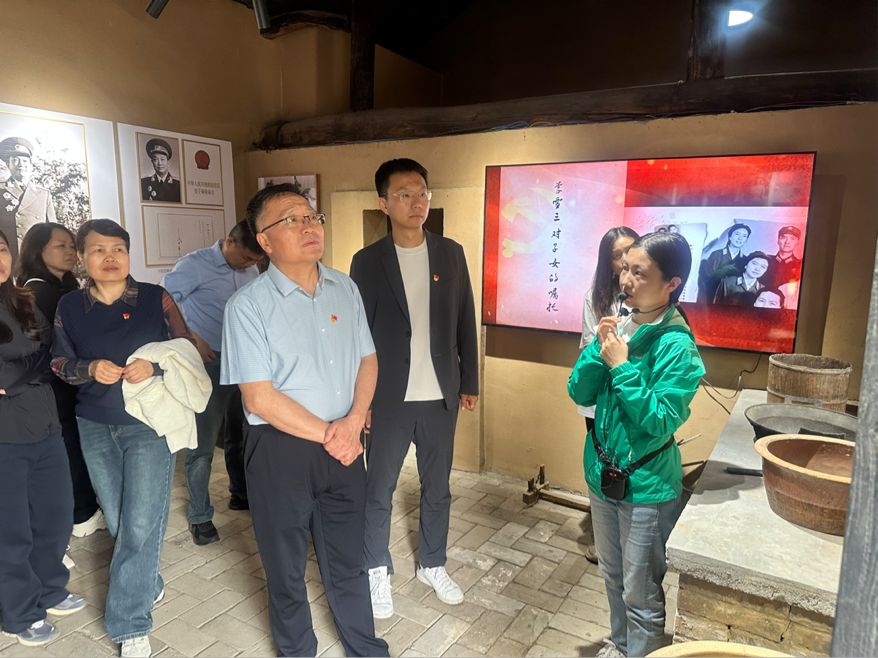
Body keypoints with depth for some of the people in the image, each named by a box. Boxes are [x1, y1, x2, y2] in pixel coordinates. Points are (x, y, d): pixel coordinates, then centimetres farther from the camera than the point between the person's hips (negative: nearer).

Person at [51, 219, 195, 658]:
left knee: (141, 524, -5)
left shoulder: (155, 298, -6)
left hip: (150, 423, -3)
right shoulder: (69, 307, 2)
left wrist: (154, 368, -21)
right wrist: (91, 369, -14)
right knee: (117, 521, 14)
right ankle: (148, 586, 39)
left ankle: (129, 623, 11)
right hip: (95, 427, 3)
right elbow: (59, 363, 7)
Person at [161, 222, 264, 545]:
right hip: (209, 363, -6)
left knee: (240, 434, 18)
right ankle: (199, 516, 14)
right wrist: (190, 339, -17)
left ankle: (240, 494, 36)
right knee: (202, 444, 0)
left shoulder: (250, 271, 9)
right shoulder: (195, 265, -9)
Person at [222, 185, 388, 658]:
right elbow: (260, 398, -15)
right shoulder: (248, 306, -13)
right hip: (280, 448, -3)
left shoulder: (344, 289, 3)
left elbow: (368, 359, 6)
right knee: (286, 568, 17)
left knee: (348, 560, 20)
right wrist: (326, 434, -14)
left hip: (343, 442, 4)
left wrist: (353, 421, -10)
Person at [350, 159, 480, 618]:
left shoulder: (451, 254, 2)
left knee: (437, 487, 16)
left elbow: (465, 323, 6)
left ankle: (433, 564, 38)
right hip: (388, 398, -2)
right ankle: (378, 570, 33)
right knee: (379, 490, 11)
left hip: (441, 395, 3)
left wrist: (469, 383, 7)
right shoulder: (367, 261, -5)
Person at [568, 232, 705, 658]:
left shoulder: (677, 345, -19)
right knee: (613, 576, 26)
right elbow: (579, 394, -3)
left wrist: (621, 366, -25)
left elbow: (660, 423, -24)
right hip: (603, 474, 7)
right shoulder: (620, 325, -1)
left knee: (639, 594, 10)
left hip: (647, 487, -6)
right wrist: (598, 349, -18)